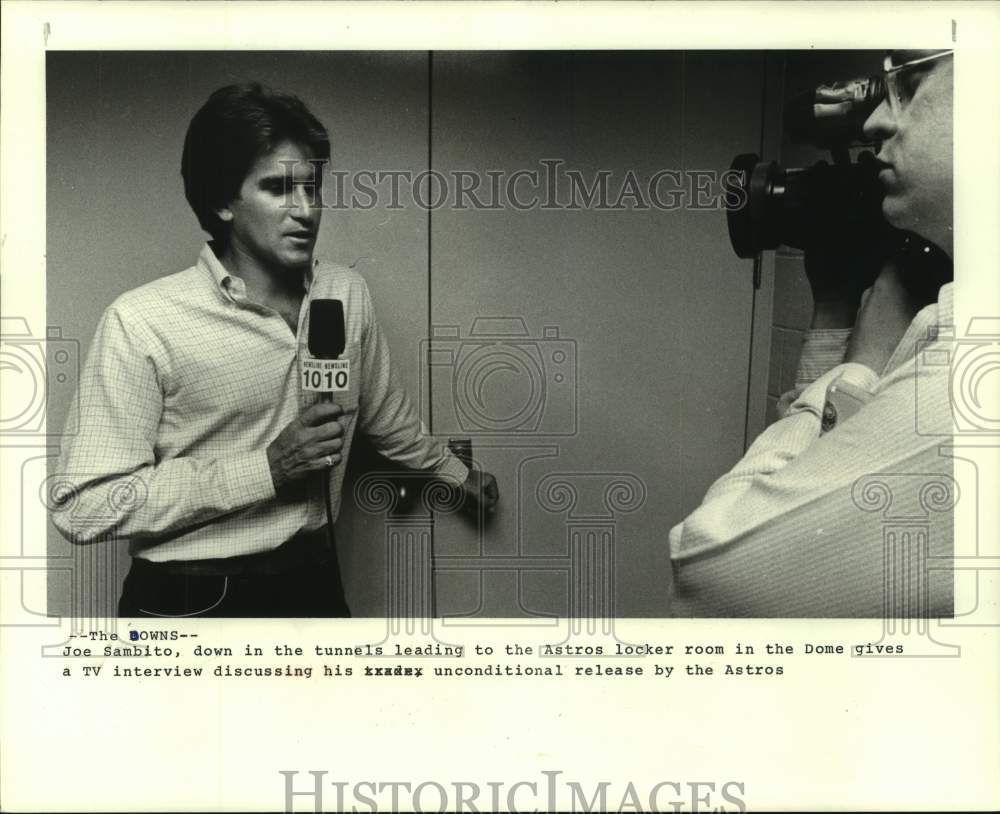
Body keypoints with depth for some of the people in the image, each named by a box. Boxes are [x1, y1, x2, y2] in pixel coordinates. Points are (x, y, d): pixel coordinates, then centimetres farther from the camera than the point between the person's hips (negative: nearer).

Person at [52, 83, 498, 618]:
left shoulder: (348, 295, -3)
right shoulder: (142, 323, -18)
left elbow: (386, 417, 13)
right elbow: (82, 508, -18)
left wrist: (458, 473, 27)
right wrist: (267, 469, -22)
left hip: (314, 579, 5)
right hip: (189, 599, -4)